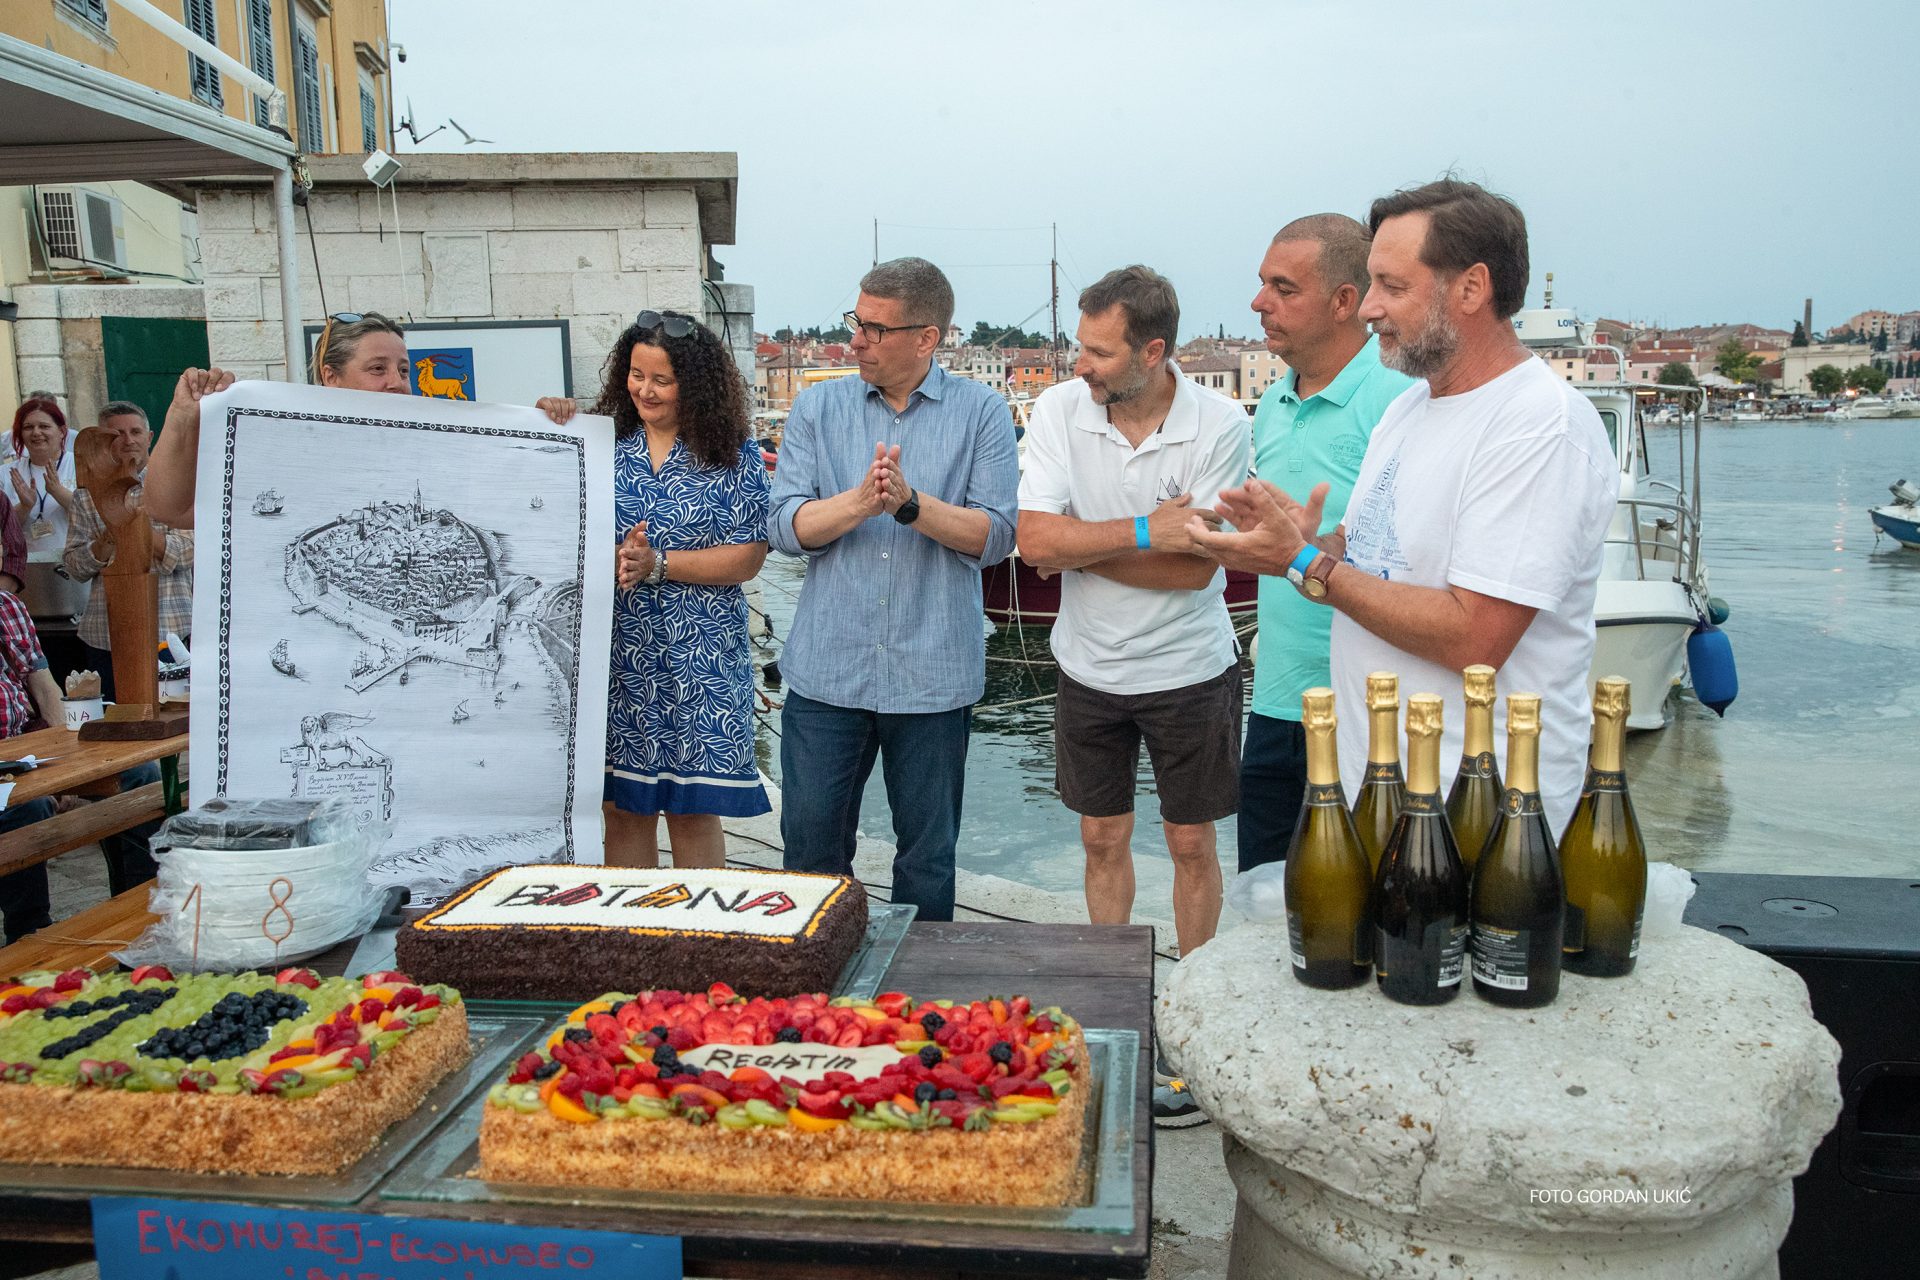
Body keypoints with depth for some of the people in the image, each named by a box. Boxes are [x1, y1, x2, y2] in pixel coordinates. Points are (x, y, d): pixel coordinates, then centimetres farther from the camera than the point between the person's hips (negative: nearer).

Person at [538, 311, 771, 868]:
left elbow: (747, 558, -7)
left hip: (699, 664, -2)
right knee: (623, 808, 8)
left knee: (693, 811, 4)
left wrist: (657, 564, -14)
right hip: (617, 657, 3)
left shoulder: (734, 457, 0)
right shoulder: (605, 447, 7)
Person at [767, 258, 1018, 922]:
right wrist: (860, 500, -19)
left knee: (928, 852, 12)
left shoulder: (982, 413, 0)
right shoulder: (817, 407, 6)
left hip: (933, 673, -1)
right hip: (826, 668, 2)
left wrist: (909, 502, -21)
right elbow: (785, 526, -2)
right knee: (809, 839, 8)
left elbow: (994, 535, -7)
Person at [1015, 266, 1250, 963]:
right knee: (1103, 840, 15)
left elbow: (1195, 566, -20)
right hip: (1089, 668, 2)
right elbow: (1034, 541, -18)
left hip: (1189, 670, -2)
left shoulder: (1220, 424, -16)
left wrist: (1076, 546, -17)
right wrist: (1145, 531, -24)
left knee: (1191, 844, 12)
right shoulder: (1059, 409, -10)